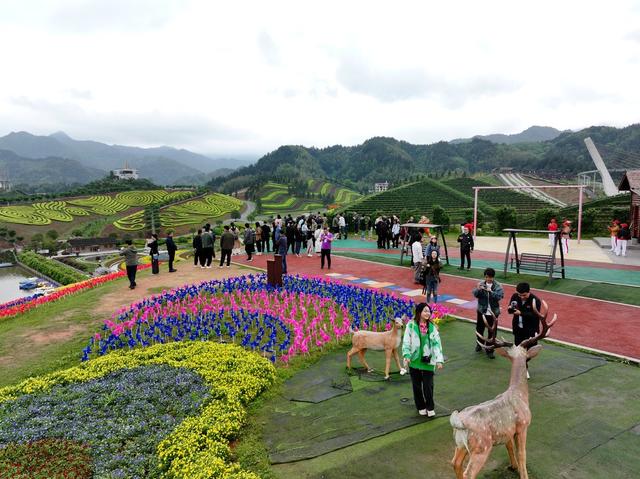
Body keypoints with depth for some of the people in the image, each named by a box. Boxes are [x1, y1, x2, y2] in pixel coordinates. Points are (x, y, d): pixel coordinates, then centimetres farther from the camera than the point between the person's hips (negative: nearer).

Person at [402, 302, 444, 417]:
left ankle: (430, 407, 24)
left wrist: (439, 360, -10)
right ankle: (421, 407, 32)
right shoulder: (411, 325, -7)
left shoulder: (432, 327, -1)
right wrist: (406, 356, -18)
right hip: (414, 361, 0)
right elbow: (406, 342, -7)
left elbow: (437, 343, -2)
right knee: (417, 386, 12)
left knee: (428, 386, 1)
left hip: (428, 361, 1)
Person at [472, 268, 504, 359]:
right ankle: (479, 344, 41)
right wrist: (478, 289, -31)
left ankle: (490, 350, 15)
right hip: (481, 311, 2)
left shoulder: (498, 286, -8)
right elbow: (475, 294, -10)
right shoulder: (481, 284, -3)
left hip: (493, 312, -2)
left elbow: (499, 296, -21)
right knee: (479, 329, 17)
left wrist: (490, 291, -36)